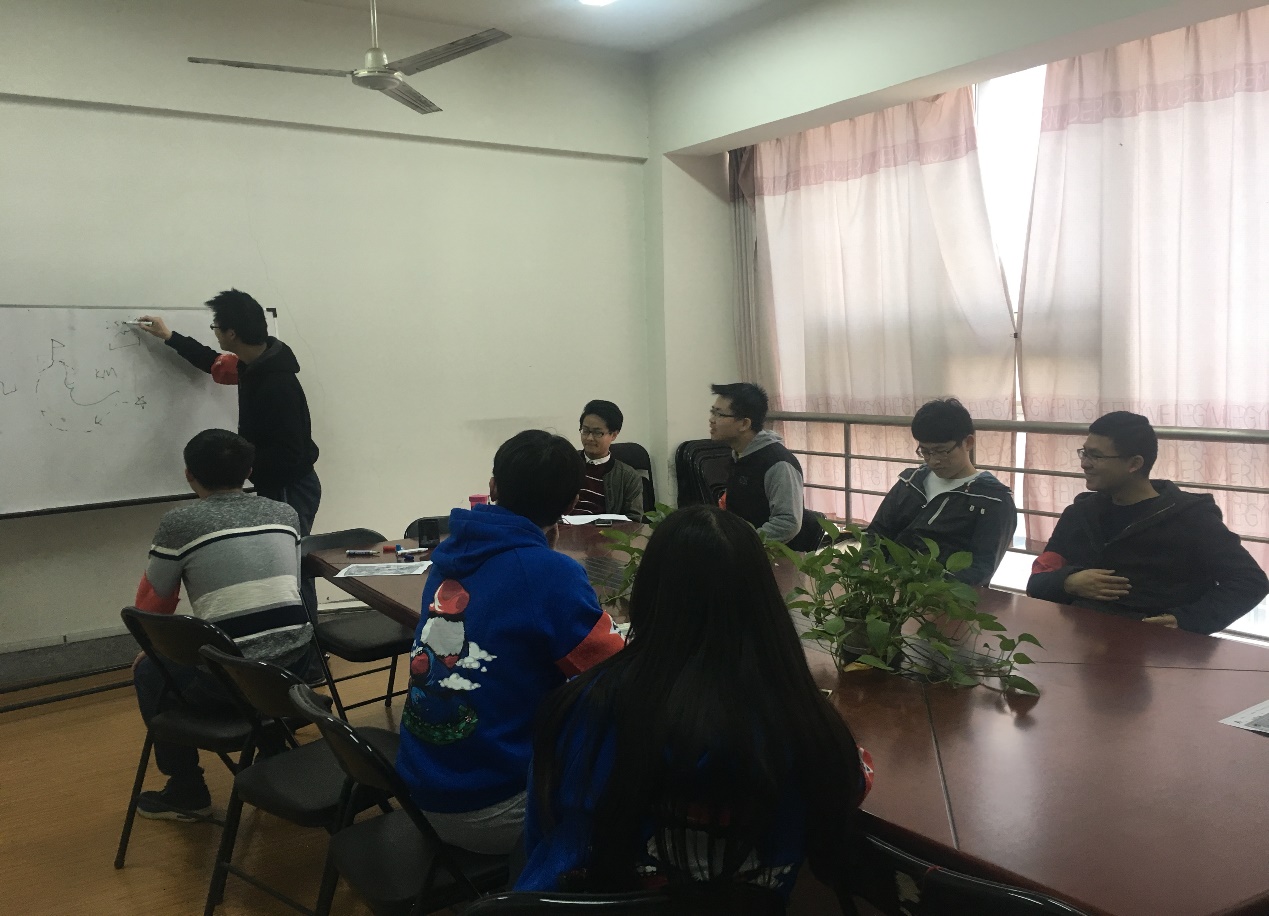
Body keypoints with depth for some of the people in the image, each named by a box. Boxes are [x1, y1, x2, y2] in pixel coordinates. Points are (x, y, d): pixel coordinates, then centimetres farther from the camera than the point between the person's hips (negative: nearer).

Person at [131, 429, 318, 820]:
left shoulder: (178, 523, -2)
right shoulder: (285, 513, 11)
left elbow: (152, 605, 7)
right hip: (297, 666, 5)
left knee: (148, 672, 24)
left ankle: (187, 791, 29)